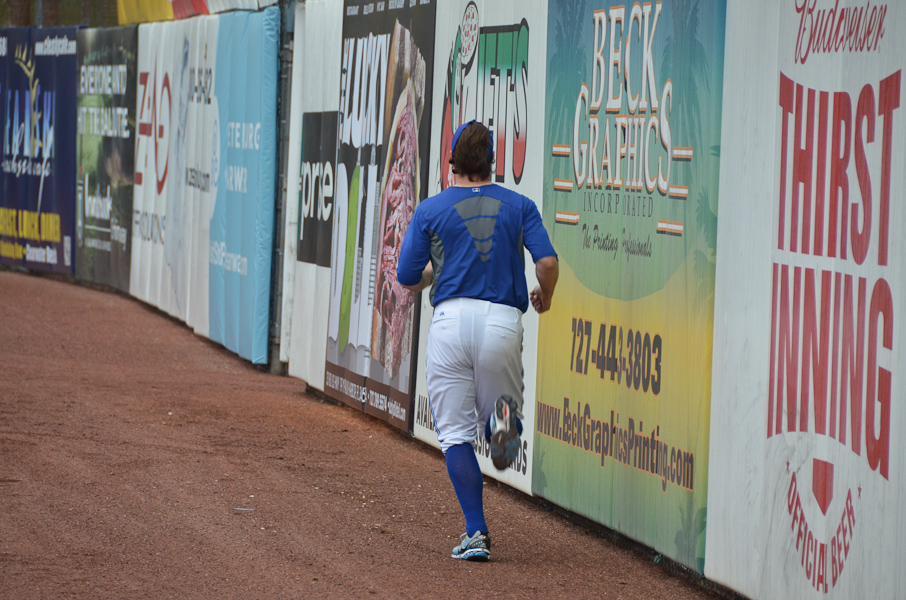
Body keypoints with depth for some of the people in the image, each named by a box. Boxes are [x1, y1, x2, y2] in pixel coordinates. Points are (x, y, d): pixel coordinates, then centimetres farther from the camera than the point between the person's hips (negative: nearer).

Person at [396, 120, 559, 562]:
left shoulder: (431, 210, 6)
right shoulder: (519, 206, 10)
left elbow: (407, 279, 6)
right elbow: (547, 262, -2)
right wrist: (545, 297, 19)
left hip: (451, 320, -1)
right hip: (503, 323, 1)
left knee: (456, 433, 4)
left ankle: (476, 533, -8)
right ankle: (504, 419, -21)